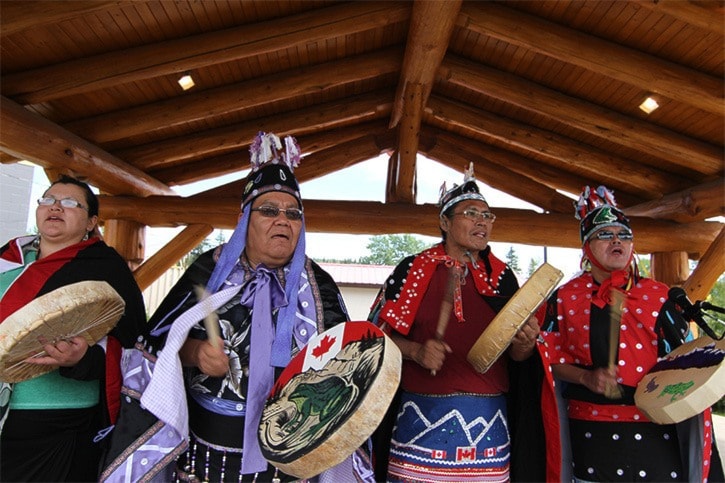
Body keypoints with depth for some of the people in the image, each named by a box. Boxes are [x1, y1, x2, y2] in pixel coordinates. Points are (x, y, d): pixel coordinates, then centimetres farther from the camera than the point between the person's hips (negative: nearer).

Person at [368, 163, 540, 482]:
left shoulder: (502, 276, 7)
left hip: (486, 419, 3)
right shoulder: (413, 270, -1)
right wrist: (416, 351, -18)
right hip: (424, 414, -2)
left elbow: (516, 354, 8)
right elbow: (382, 334, -1)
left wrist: (525, 342, -14)